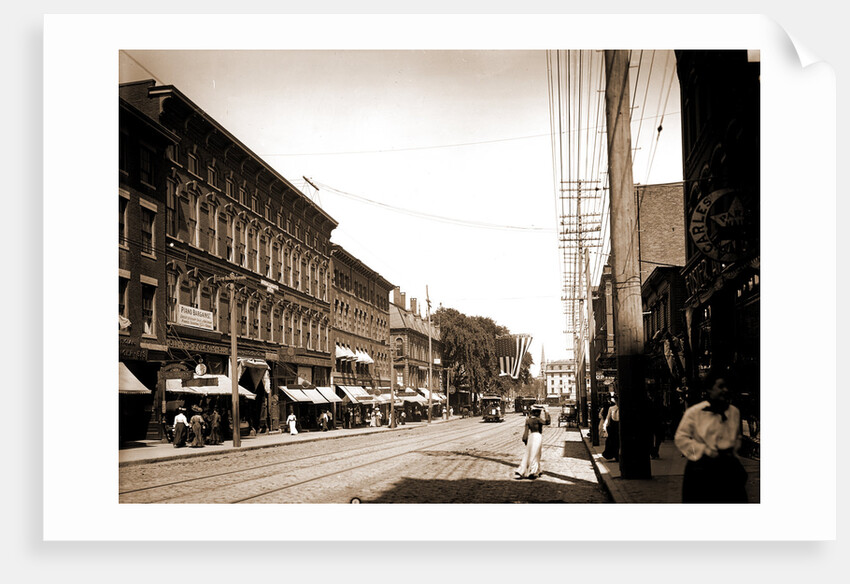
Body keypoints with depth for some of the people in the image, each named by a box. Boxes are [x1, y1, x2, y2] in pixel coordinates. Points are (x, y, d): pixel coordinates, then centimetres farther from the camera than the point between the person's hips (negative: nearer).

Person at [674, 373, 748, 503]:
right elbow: (680, 438, -3)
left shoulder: (734, 412, 12)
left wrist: (732, 450, 4)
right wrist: (705, 451, -11)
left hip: (728, 465, 4)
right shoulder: (694, 412, -2)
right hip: (701, 466, -3)